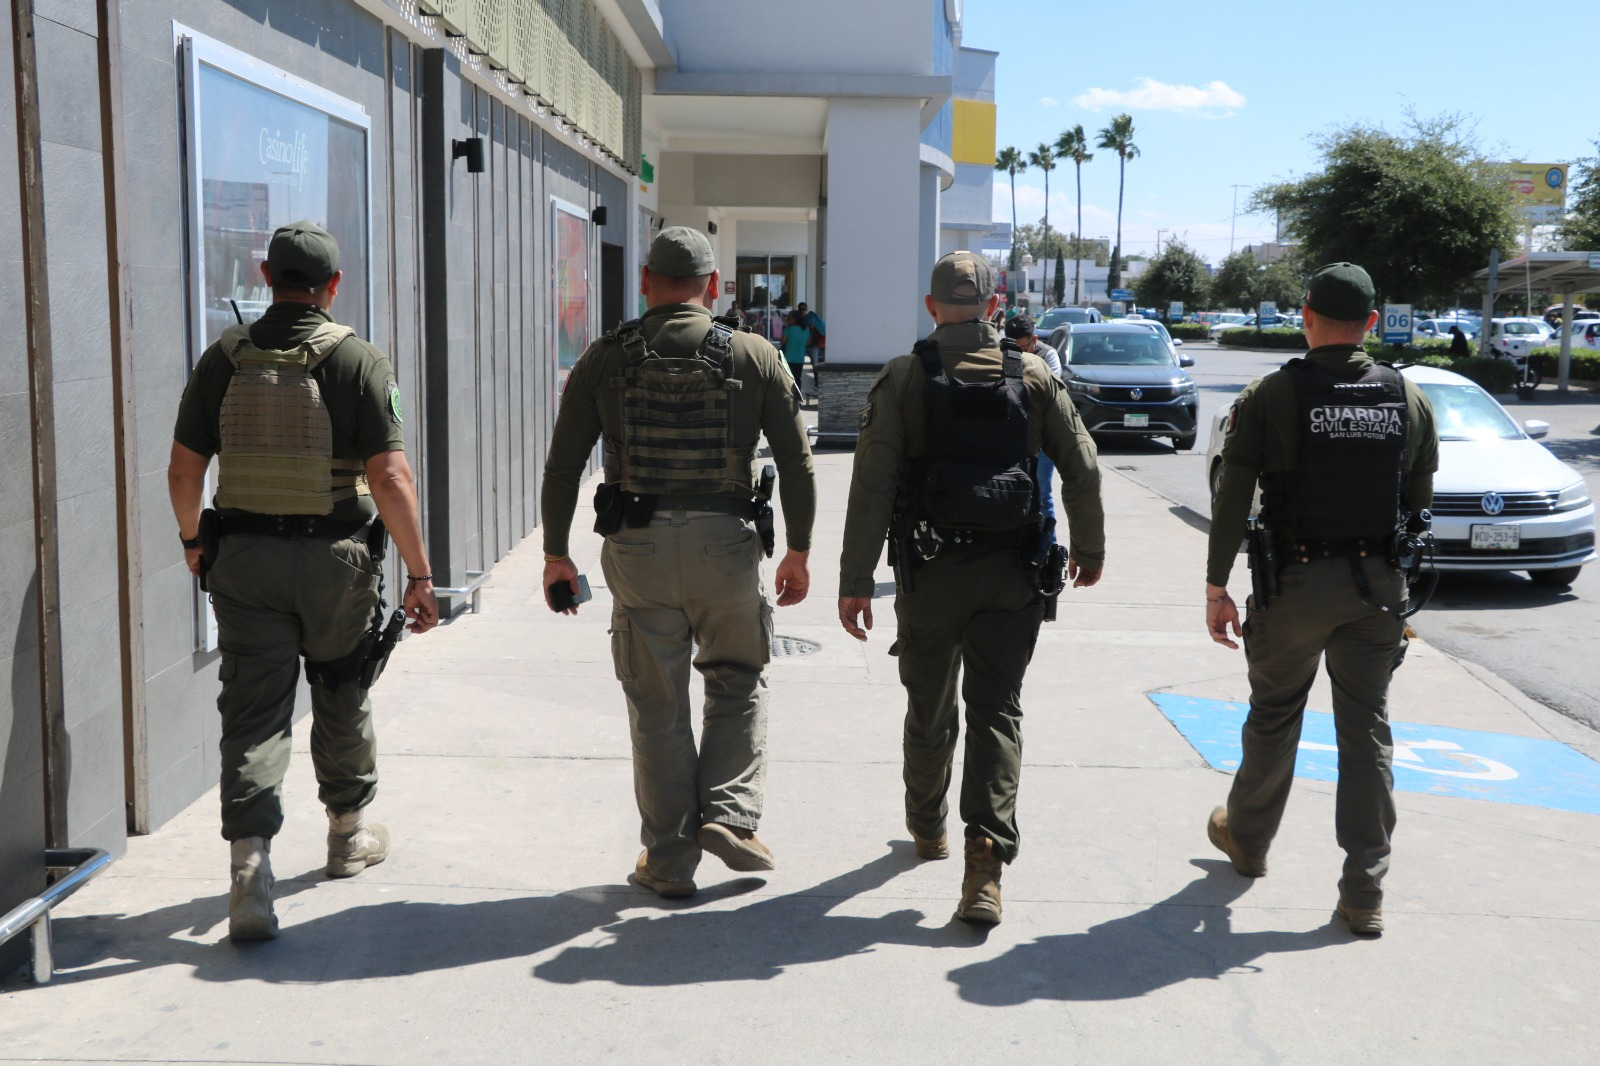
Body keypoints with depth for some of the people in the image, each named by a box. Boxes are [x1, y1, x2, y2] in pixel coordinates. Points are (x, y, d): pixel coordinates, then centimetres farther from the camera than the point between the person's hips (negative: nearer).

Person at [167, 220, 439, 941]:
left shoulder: (224, 358, 0)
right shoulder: (359, 361, -9)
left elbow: (183, 469, 4)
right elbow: (390, 479, -15)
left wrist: (192, 540, 22)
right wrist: (419, 575, -10)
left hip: (242, 558, 2)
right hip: (336, 559, -1)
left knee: (253, 712, 2)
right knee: (342, 696, 18)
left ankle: (250, 867, -9)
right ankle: (350, 832, 35)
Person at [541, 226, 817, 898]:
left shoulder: (605, 358, 3)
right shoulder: (756, 356, 2)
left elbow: (562, 466, 2)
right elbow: (797, 464, 1)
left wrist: (556, 554, 11)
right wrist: (798, 552, 11)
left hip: (636, 548, 1)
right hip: (726, 544, 0)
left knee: (656, 705, 9)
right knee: (738, 679, 21)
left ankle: (669, 860, 17)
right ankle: (729, 812, 8)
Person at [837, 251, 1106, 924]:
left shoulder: (903, 378, -4)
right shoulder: (1034, 376, 2)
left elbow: (873, 483, -10)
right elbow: (1082, 471, 3)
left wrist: (855, 581, -8)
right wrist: (1089, 551, 18)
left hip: (931, 571, -1)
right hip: (1012, 572, 1)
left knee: (929, 709, 16)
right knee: (997, 711, 5)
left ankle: (927, 830, 36)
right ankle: (986, 857, -7)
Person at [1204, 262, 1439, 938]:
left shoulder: (1269, 396, -8)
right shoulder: (1409, 399, 3)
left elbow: (1232, 501, -10)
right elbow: (1419, 502, 8)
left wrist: (1216, 586, -4)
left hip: (1294, 580, -2)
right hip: (1379, 584, 2)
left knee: (1274, 717, 15)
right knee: (1367, 731, 7)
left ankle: (1246, 839, 35)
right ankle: (1364, 893, 8)